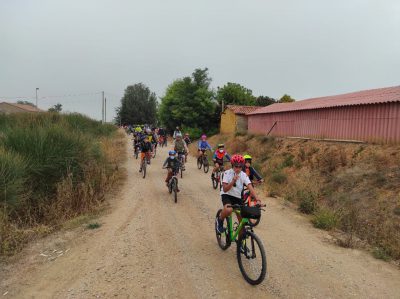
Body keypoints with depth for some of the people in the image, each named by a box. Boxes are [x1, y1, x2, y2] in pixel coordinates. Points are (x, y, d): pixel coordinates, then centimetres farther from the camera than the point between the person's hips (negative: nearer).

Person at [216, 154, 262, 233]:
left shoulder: (244, 175, -9)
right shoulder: (227, 173, -15)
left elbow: (251, 188, -20)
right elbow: (225, 189, -19)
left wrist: (257, 199, -34)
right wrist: (233, 181, -33)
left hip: (237, 197, 4)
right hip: (226, 195, -3)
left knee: (242, 220, 0)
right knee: (228, 210, -36)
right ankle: (220, 220, -4)